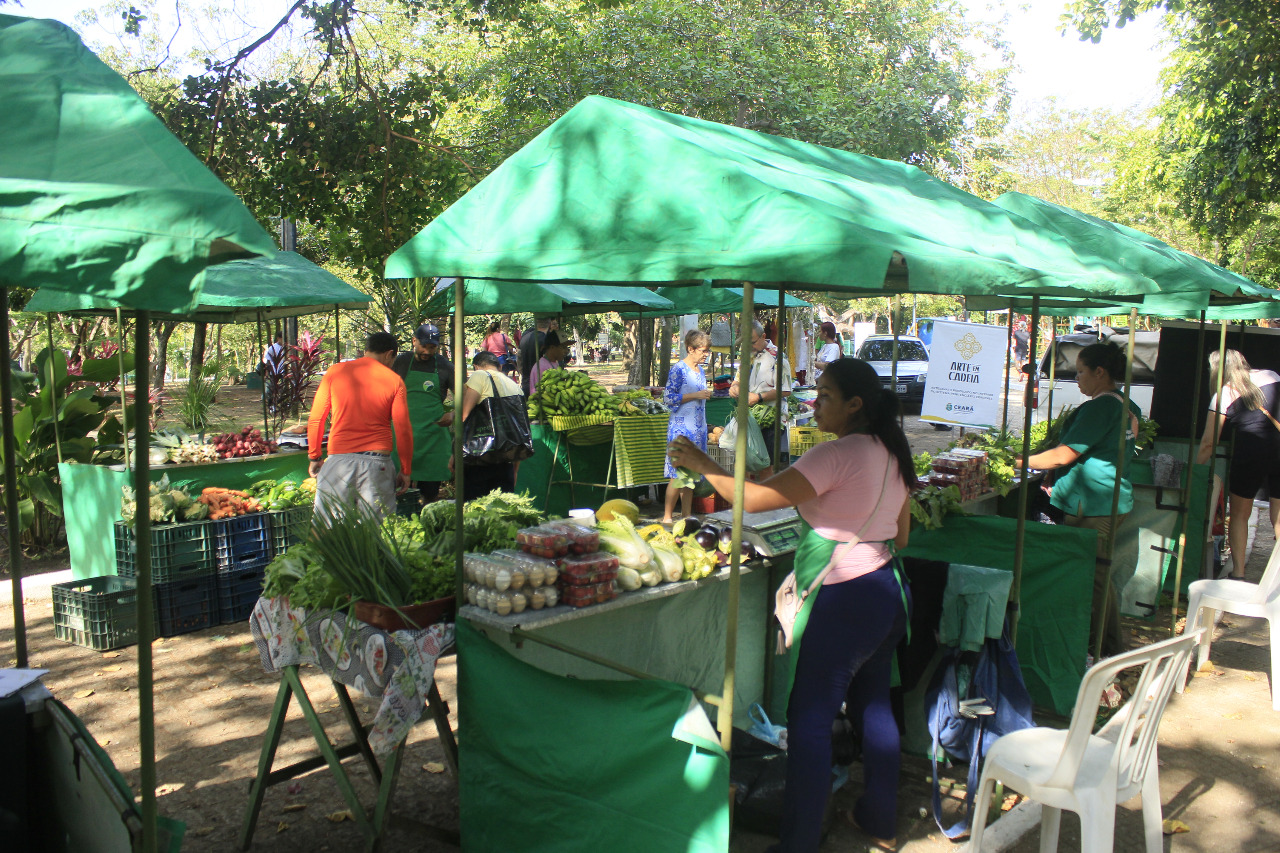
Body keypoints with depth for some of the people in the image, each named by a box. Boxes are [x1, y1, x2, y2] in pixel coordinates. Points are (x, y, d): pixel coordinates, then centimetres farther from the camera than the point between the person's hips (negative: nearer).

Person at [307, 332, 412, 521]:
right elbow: (403, 430, 0)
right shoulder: (394, 380, 2)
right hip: (377, 461, 0)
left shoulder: (335, 372, 6)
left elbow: (315, 419, 8)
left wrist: (315, 457, 19)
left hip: (339, 460, 1)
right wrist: (405, 471, 8)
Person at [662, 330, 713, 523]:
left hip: (698, 428, 8)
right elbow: (669, 398, -16)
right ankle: (667, 517, -1)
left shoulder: (700, 370, 14)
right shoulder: (678, 369, -11)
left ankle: (687, 516, 16)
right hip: (681, 428, -8)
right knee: (678, 474, -9)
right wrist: (696, 395, -17)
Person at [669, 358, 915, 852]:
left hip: (845, 601, -10)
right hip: (890, 589, 10)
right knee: (872, 705, 22)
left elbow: (754, 499, -24)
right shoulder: (892, 452, 8)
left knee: (809, 721, -1)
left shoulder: (839, 454, -19)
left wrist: (700, 464, -13)